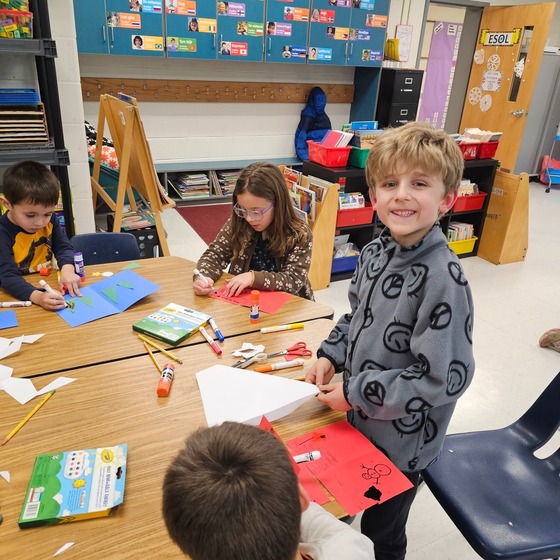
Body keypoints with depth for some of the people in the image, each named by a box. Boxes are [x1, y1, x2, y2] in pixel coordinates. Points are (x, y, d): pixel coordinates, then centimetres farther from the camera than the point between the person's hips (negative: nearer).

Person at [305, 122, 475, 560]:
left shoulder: (443, 278, -29)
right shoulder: (376, 251, -8)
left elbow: (445, 378, -26)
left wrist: (357, 393, -22)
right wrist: (331, 355, -7)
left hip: (401, 442, -6)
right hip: (355, 420, 6)